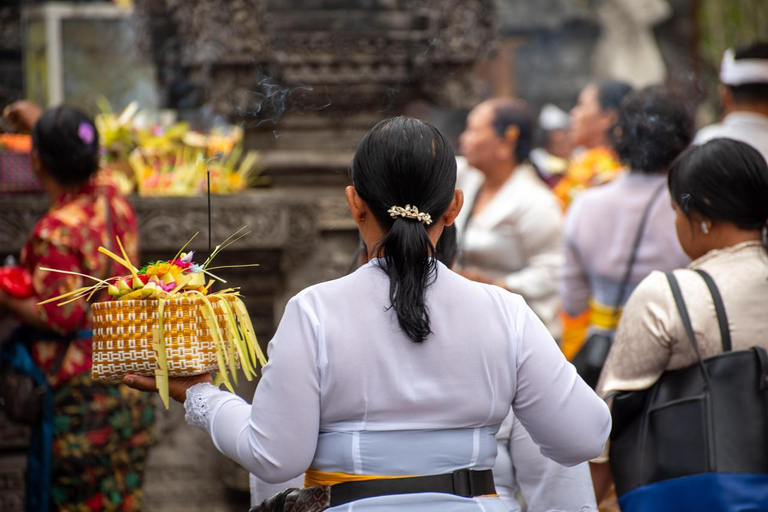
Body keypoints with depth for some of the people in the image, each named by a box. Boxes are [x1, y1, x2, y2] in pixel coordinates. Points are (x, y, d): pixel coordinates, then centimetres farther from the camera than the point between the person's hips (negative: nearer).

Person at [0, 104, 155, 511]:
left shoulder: (55, 233, -24)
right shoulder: (114, 200, 0)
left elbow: (62, 315, -23)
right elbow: (82, 167, 25)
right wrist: (42, 123, 36)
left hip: (79, 384, -8)